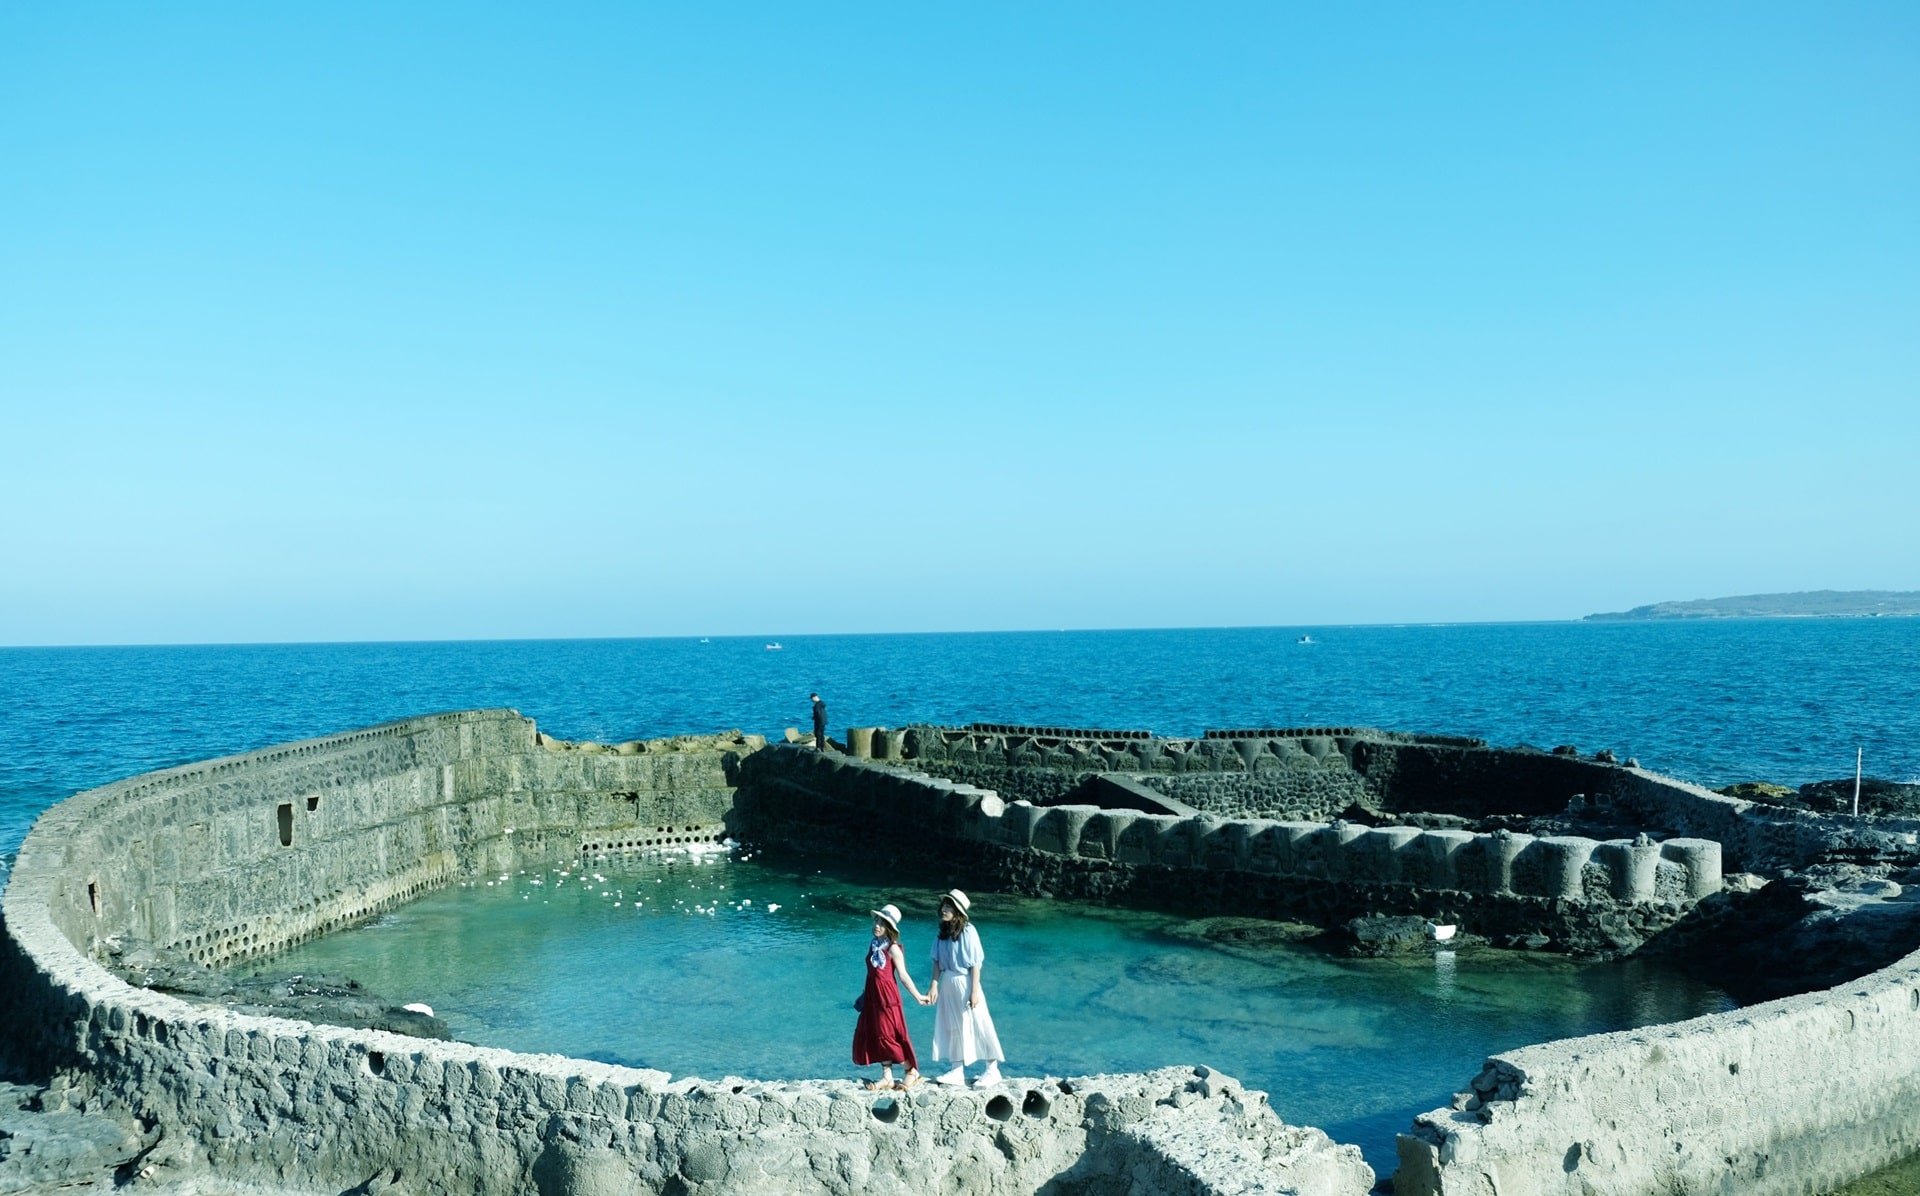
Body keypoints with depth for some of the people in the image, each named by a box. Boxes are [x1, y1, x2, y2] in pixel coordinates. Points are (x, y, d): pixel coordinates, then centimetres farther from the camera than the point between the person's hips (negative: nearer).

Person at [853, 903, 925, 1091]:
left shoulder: (893, 949, -12)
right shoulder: (873, 945, 9)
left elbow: (903, 976, -11)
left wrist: (917, 996, -14)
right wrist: (864, 996, 18)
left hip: (887, 996, -7)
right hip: (872, 997, 7)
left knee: (889, 1036, -4)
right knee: (875, 1036, 8)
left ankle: (912, 1072, 11)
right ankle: (887, 1077, 17)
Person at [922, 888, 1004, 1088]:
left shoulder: (967, 931, -16)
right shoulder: (942, 932, 3)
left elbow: (975, 964, -14)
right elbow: (937, 961, 6)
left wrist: (975, 991, -15)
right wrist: (934, 985, -1)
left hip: (964, 982, -6)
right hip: (947, 983, 6)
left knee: (977, 1025, 2)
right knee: (952, 1027, 10)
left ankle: (992, 1069, 14)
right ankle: (957, 1072, 18)